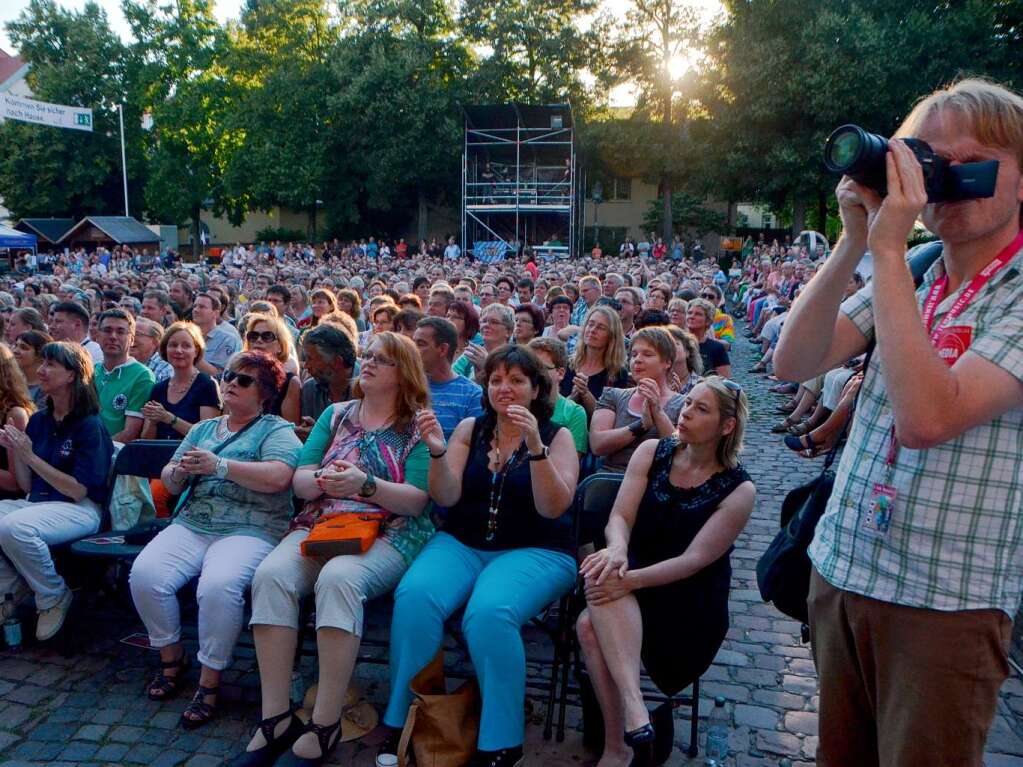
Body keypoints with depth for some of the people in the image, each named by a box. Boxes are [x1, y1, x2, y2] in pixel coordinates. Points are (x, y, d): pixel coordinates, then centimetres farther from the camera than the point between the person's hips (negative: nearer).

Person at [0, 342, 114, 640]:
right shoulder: (38, 420, 11)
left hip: (79, 510, -7)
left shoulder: (90, 425, -10)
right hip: (37, 503, 7)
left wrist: (30, 456, -16)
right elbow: (26, 486, 13)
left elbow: (78, 490, -15)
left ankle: (53, 597, -7)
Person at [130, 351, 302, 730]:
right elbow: (170, 483, 20)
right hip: (190, 525, 6)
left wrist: (220, 465, -18)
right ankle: (172, 656, 5)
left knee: (219, 585, -33)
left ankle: (210, 681, -12)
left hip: (249, 529, -5)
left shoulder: (276, 429, 4)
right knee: (144, 574, -20)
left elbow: (278, 477, -15)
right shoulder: (202, 429, 24)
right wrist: (178, 471, -3)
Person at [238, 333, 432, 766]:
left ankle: (325, 724, -25)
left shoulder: (417, 427, 3)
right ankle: (276, 718, -20)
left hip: (387, 535, -4)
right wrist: (321, 480, -14)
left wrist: (366, 483, -23)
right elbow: (299, 481, 10)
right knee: (271, 574, -26)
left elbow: (416, 501, -7)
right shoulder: (336, 414, 17)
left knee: (338, 579, -35)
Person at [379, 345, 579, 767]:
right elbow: (446, 498, -1)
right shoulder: (470, 429, 8)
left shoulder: (557, 436, 0)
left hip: (534, 551, -3)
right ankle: (400, 722, -9)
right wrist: (437, 451, -19)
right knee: (413, 595, -27)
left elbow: (552, 507, -13)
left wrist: (535, 446, -26)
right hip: (462, 543, 3)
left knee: (489, 613, -33)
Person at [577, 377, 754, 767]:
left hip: (690, 605, -3)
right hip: (634, 581, 3)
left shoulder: (738, 490, -8)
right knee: (598, 591, -33)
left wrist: (630, 580, -30)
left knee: (591, 626, -31)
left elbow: (694, 559, -16)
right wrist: (617, 550, -31)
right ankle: (635, 712, -35)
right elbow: (619, 517, -6)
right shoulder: (651, 452, 2)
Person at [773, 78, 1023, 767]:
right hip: (841, 572, 6)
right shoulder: (907, 275, 5)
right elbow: (793, 363, -5)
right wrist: (855, 242, -14)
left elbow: (927, 417, -27)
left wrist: (888, 250, -23)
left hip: (946, 600, -5)